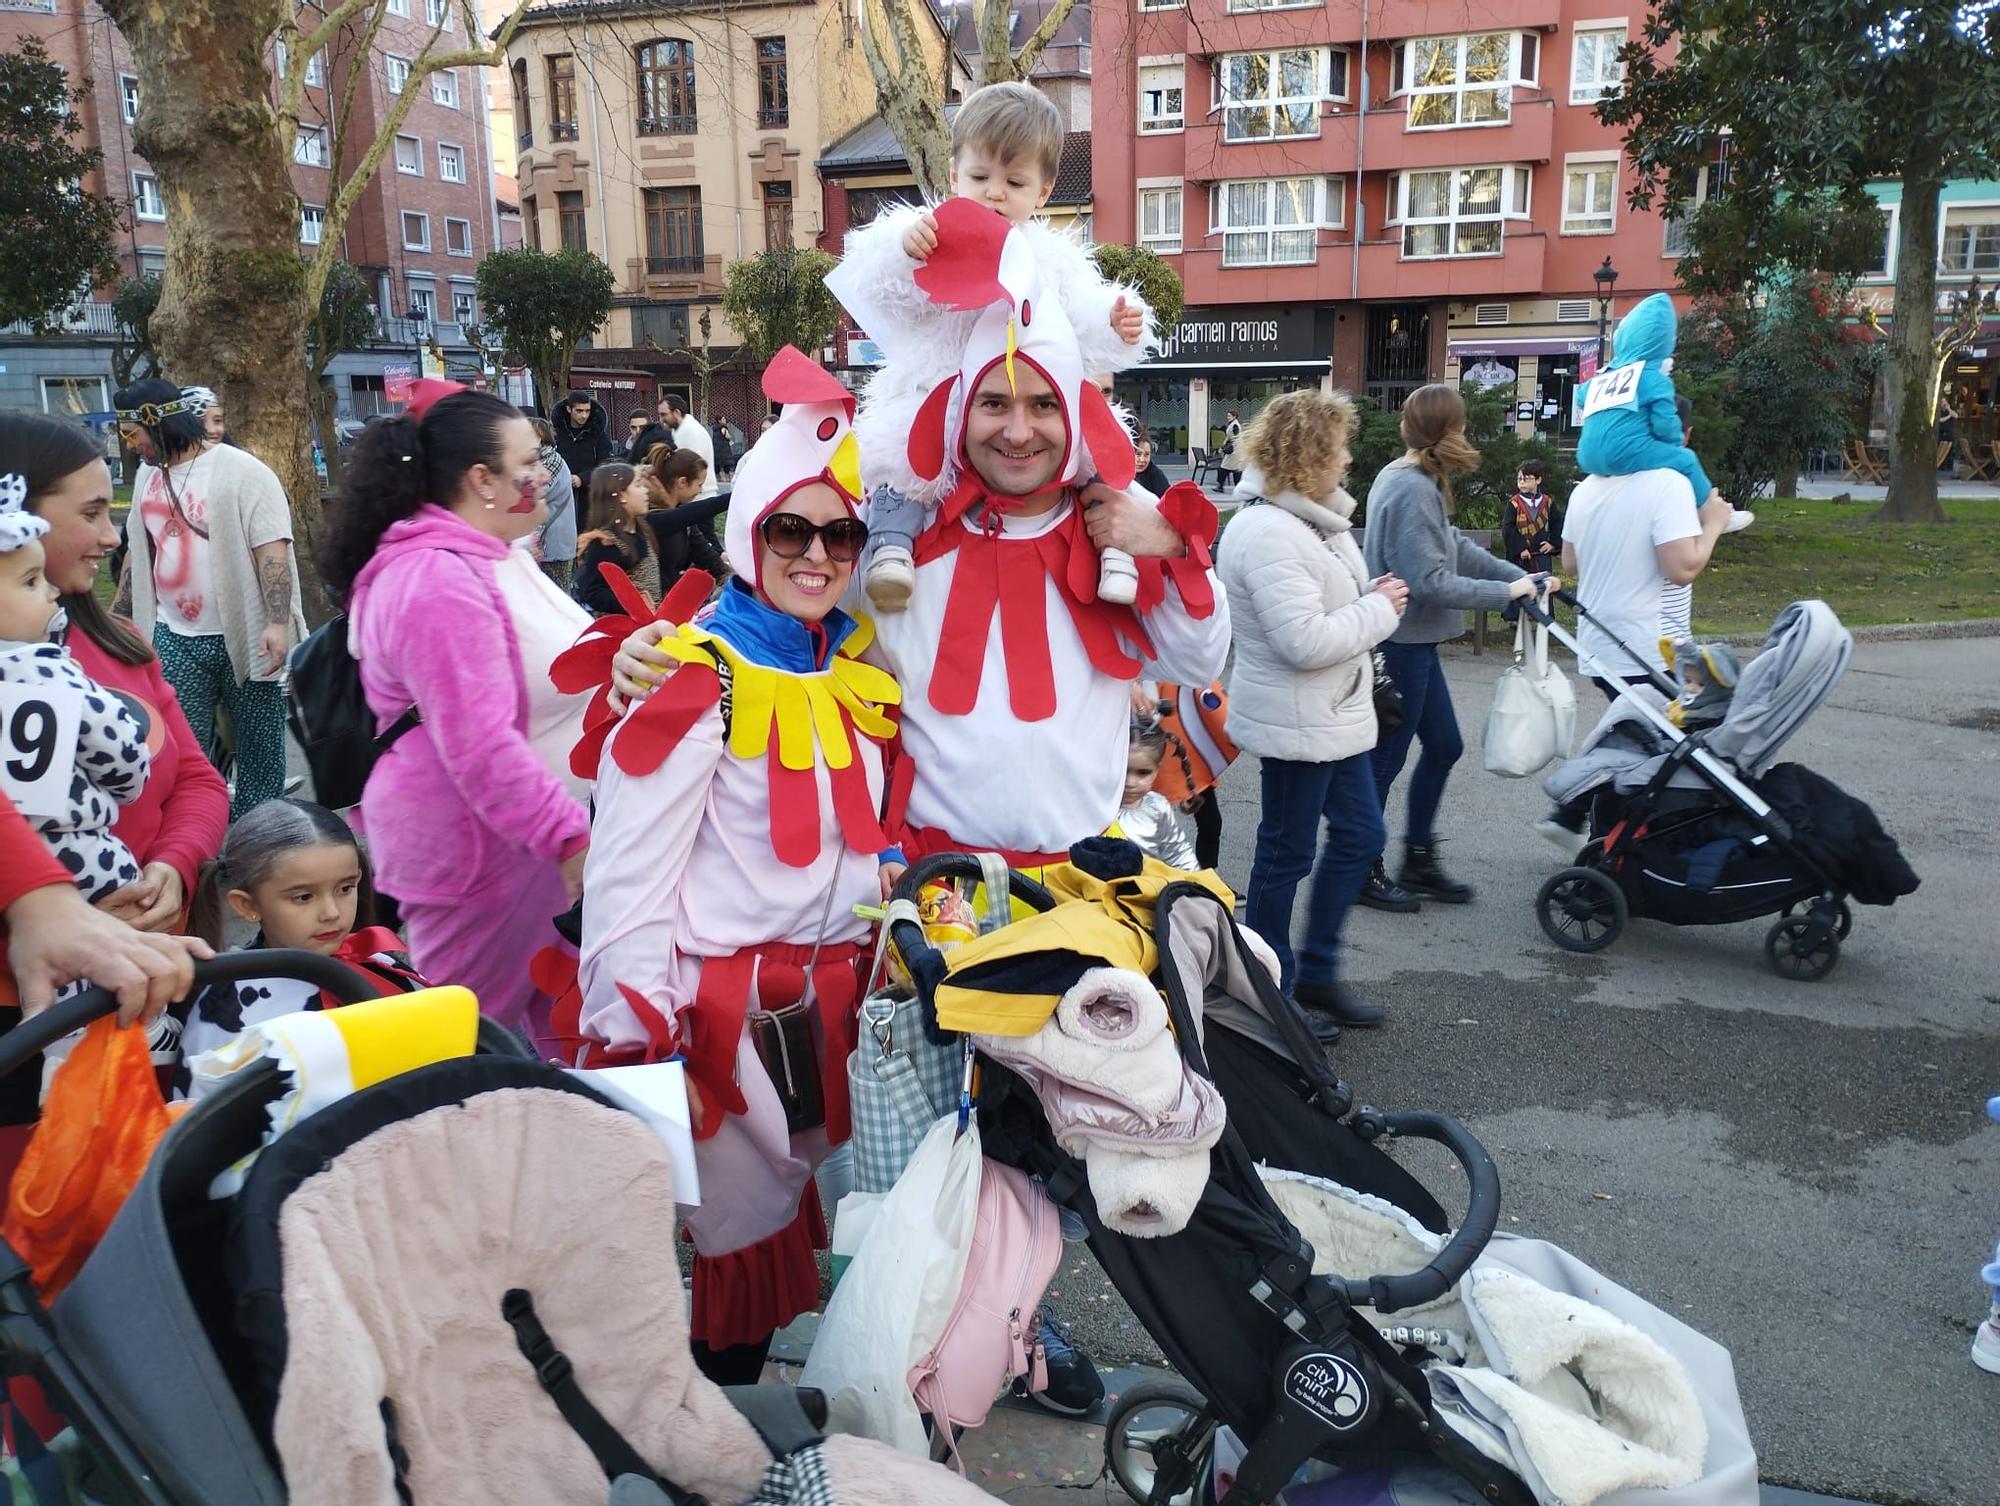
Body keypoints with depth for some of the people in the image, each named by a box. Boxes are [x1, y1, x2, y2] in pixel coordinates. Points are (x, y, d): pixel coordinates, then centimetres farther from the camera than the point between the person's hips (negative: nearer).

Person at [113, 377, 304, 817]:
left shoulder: (241, 471, -10)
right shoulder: (147, 475, 12)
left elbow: (273, 549, -16)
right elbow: (137, 549, 23)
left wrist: (278, 624, -24)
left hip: (247, 637, -5)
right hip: (176, 641, 6)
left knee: (259, 749, 5)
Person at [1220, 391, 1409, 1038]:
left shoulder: (1315, 518, 9)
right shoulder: (1268, 534, -24)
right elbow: (1304, 640, -28)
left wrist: (1374, 597, 2)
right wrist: (1379, 609, -16)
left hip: (1334, 717, 10)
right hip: (1295, 725, -10)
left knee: (1360, 836, 18)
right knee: (1287, 855, 4)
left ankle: (1316, 972, 32)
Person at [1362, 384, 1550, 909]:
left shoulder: (1414, 480, 10)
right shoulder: (1411, 490, -22)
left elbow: (1455, 547, 13)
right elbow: (1431, 581, -25)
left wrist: (1520, 575, 6)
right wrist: (1506, 592, -16)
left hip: (1413, 643, 10)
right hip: (1398, 645, -10)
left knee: (1443, 746, 17)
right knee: (1386, 757, 3)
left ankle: (1418, 861, 29)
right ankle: (1363, 871, 18)